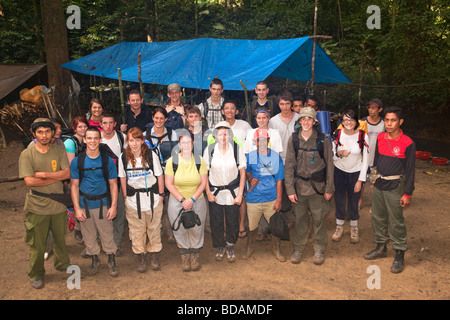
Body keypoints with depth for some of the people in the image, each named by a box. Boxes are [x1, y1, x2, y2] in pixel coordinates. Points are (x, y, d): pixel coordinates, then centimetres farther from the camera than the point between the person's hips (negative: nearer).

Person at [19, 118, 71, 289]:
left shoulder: (59, 151, 1)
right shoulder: (26, 155, -7)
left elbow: (67, 174, -9)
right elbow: (29, 181, -16)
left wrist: (43, 174, -15)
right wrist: (56, 177, -13)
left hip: (58, 204, 2)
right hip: (37, 207, -2)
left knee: (60, 239, 18)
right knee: (37, 244, 10)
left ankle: (63, 264, 41)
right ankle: (36, 275, 30)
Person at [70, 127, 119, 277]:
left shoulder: (108, 160, -4)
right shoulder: (77, 161, -3)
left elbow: (113, 184, -1)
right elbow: (74, 185, 0)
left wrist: (113, 206, -7)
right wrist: (77, 208, -6)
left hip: (103, 203, -1)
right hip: (84, 204, 1)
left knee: (107, 234, 5)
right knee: (89, 236, 12)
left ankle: (111, 261, 25)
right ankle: (94, 260, 33)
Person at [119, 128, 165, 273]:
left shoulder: (151, 155, -10)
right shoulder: (123, 157, -5)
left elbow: (159, 175, -2)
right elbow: (123, 178, 6)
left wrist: (161, 194, -1)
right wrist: (125, 195, 5)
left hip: (152, 197, -1)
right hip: (133, 199, 1)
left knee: (154, 227, 10)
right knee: (137, 229, 8)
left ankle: (154, 255, 28)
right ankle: (141, 257, 24)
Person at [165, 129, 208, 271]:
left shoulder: (199, 161, -2)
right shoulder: (172, 161, -5)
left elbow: (203, 183, -2)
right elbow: (168, 184, -5)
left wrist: (192, 199, -12)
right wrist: (182, 200, -12)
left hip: (197, 201, 1)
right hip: (177, 202, 0)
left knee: (196, 229, 5)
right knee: (180, 230, 6)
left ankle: (195, 255, 26)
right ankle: (184, 256, 26)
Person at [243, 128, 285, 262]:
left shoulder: (276, 157, -2)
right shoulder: (250, 156, -3)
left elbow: (279, 180, 0)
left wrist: (279, 200, -3)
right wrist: (250, 178, -6)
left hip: (272, 199, 0)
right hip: (253, 198, 0)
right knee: (252, 226, 10)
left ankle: (276, 249, 31)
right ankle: (249, 248, 36)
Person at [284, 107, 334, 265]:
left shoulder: (323, 140, -4)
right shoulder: (293, 139, 0)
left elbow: (329, 165, 1)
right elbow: (289, 165, 1)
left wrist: (329, 189, 0)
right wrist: (290, 189, -4)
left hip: (317, 186, -1)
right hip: (298, 186, 1)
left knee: (319, 219, 7)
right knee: (299, 218, 10)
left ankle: (319, 250, 25)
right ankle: (298, 248, 27)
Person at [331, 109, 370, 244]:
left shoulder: (362, 136, -11)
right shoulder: (337, 134, -8)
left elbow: (365, 160, -7)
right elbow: (332, 156, -1)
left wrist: (360, 180, -9)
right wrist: (340, 153, -24)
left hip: (356, 172, -1)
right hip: (339, 171, 1)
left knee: (353, 201, 5)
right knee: (339, 200, 8)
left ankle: (354, 229, 28)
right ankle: (339, 227, 28)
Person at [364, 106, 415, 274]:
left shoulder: (407, 143, -12)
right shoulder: (380, 138, 3)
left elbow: (410, 170, -9)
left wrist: (407, 193, -10)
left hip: (395, 186, -5)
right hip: (378, 184, 6)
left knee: (396, 222, 1)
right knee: (377, 217, 15)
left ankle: (399, 255, 15)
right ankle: (381, 247, 33)